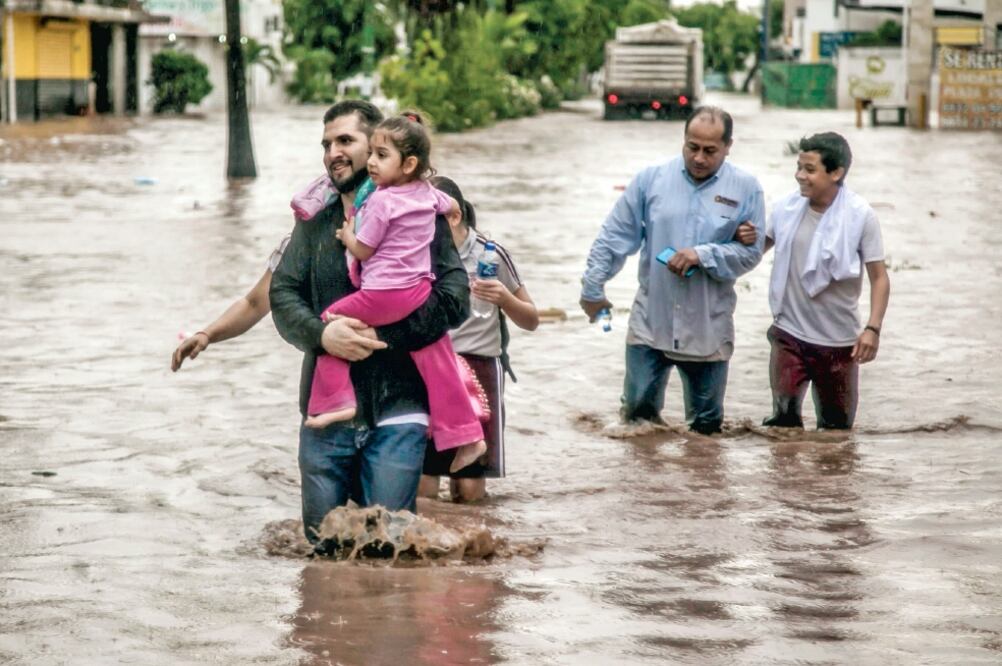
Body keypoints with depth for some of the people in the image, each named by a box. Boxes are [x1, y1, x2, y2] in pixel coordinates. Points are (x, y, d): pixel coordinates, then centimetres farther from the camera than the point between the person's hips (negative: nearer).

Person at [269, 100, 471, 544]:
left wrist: (384, 335, -17)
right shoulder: (314, 225, 15)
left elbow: (454, 298, -7)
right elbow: (282, 295, 6)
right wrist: (322, 334, -15)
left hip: (397, 412, -4)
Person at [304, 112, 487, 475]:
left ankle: (335, 400, 8)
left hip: (383, 295, -7)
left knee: (331, 321, 10)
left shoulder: (381, 201, -14)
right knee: (438, 362, 9)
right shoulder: (428, 194, 7)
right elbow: (453, 207, 28)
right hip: (421, 292, 7)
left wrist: (347, 236, 11)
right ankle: (464, 435, 8)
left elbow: (362, 251, -8)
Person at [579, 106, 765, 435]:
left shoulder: (745, 189, -4)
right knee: (637, 407, 4)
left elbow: (750, 252, -5)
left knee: (706, 423, 10)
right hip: (650, 322, 1)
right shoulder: (651, 179, -2)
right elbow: (614, 238, 3)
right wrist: (593, 288, 3)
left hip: (708, 330, 0)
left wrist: (703, 256, -19)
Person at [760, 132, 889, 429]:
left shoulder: (860, 216, -11)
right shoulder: (787, 207, -3)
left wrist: (873, 328, -18)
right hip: (790, 334, 1)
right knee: (784, 418, -7)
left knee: (836, 426, 10)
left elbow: (879, 277, -7)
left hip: (839, 341, -1)